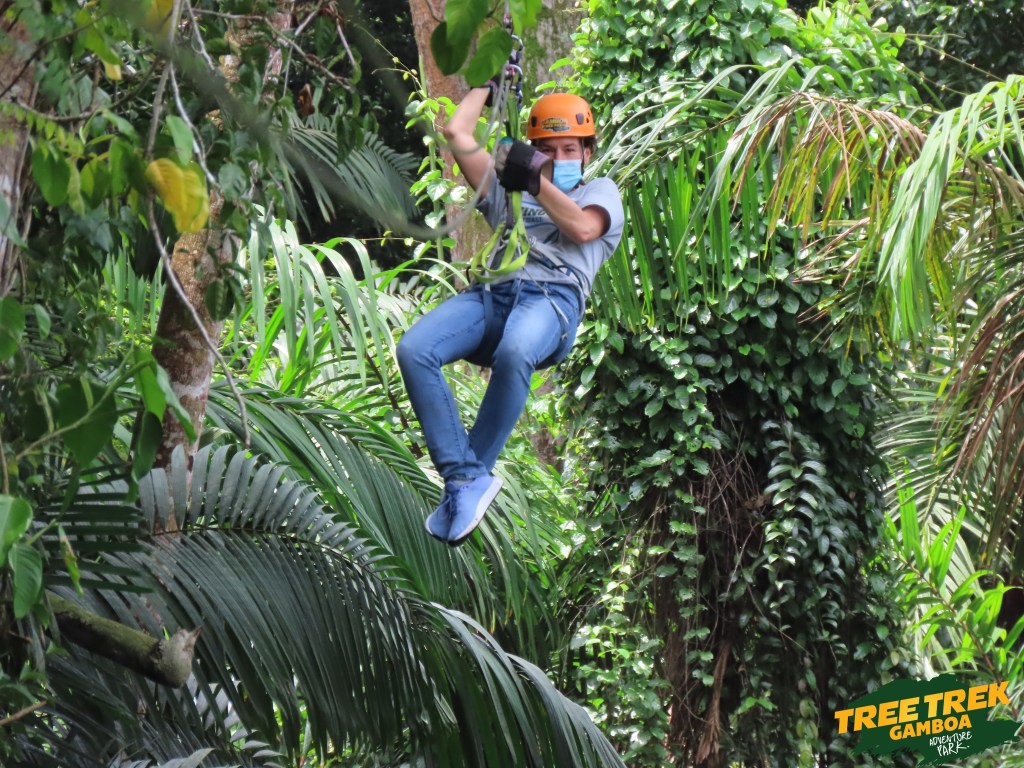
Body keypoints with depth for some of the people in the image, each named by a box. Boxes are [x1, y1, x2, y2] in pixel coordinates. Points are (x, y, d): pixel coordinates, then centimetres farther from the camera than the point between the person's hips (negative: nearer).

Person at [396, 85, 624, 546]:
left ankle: (470, 476, -30)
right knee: (413, 350, -28)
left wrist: (537, 181, 3)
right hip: (491, 292, 4)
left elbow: (582, 229, 4)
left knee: (514, 353, -42)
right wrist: (488, 85, 42)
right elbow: (456, 133, 31)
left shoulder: (600, 191, 28)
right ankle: (467, 477, -30)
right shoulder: (509, 189, 37)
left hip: (552, 299, -4)